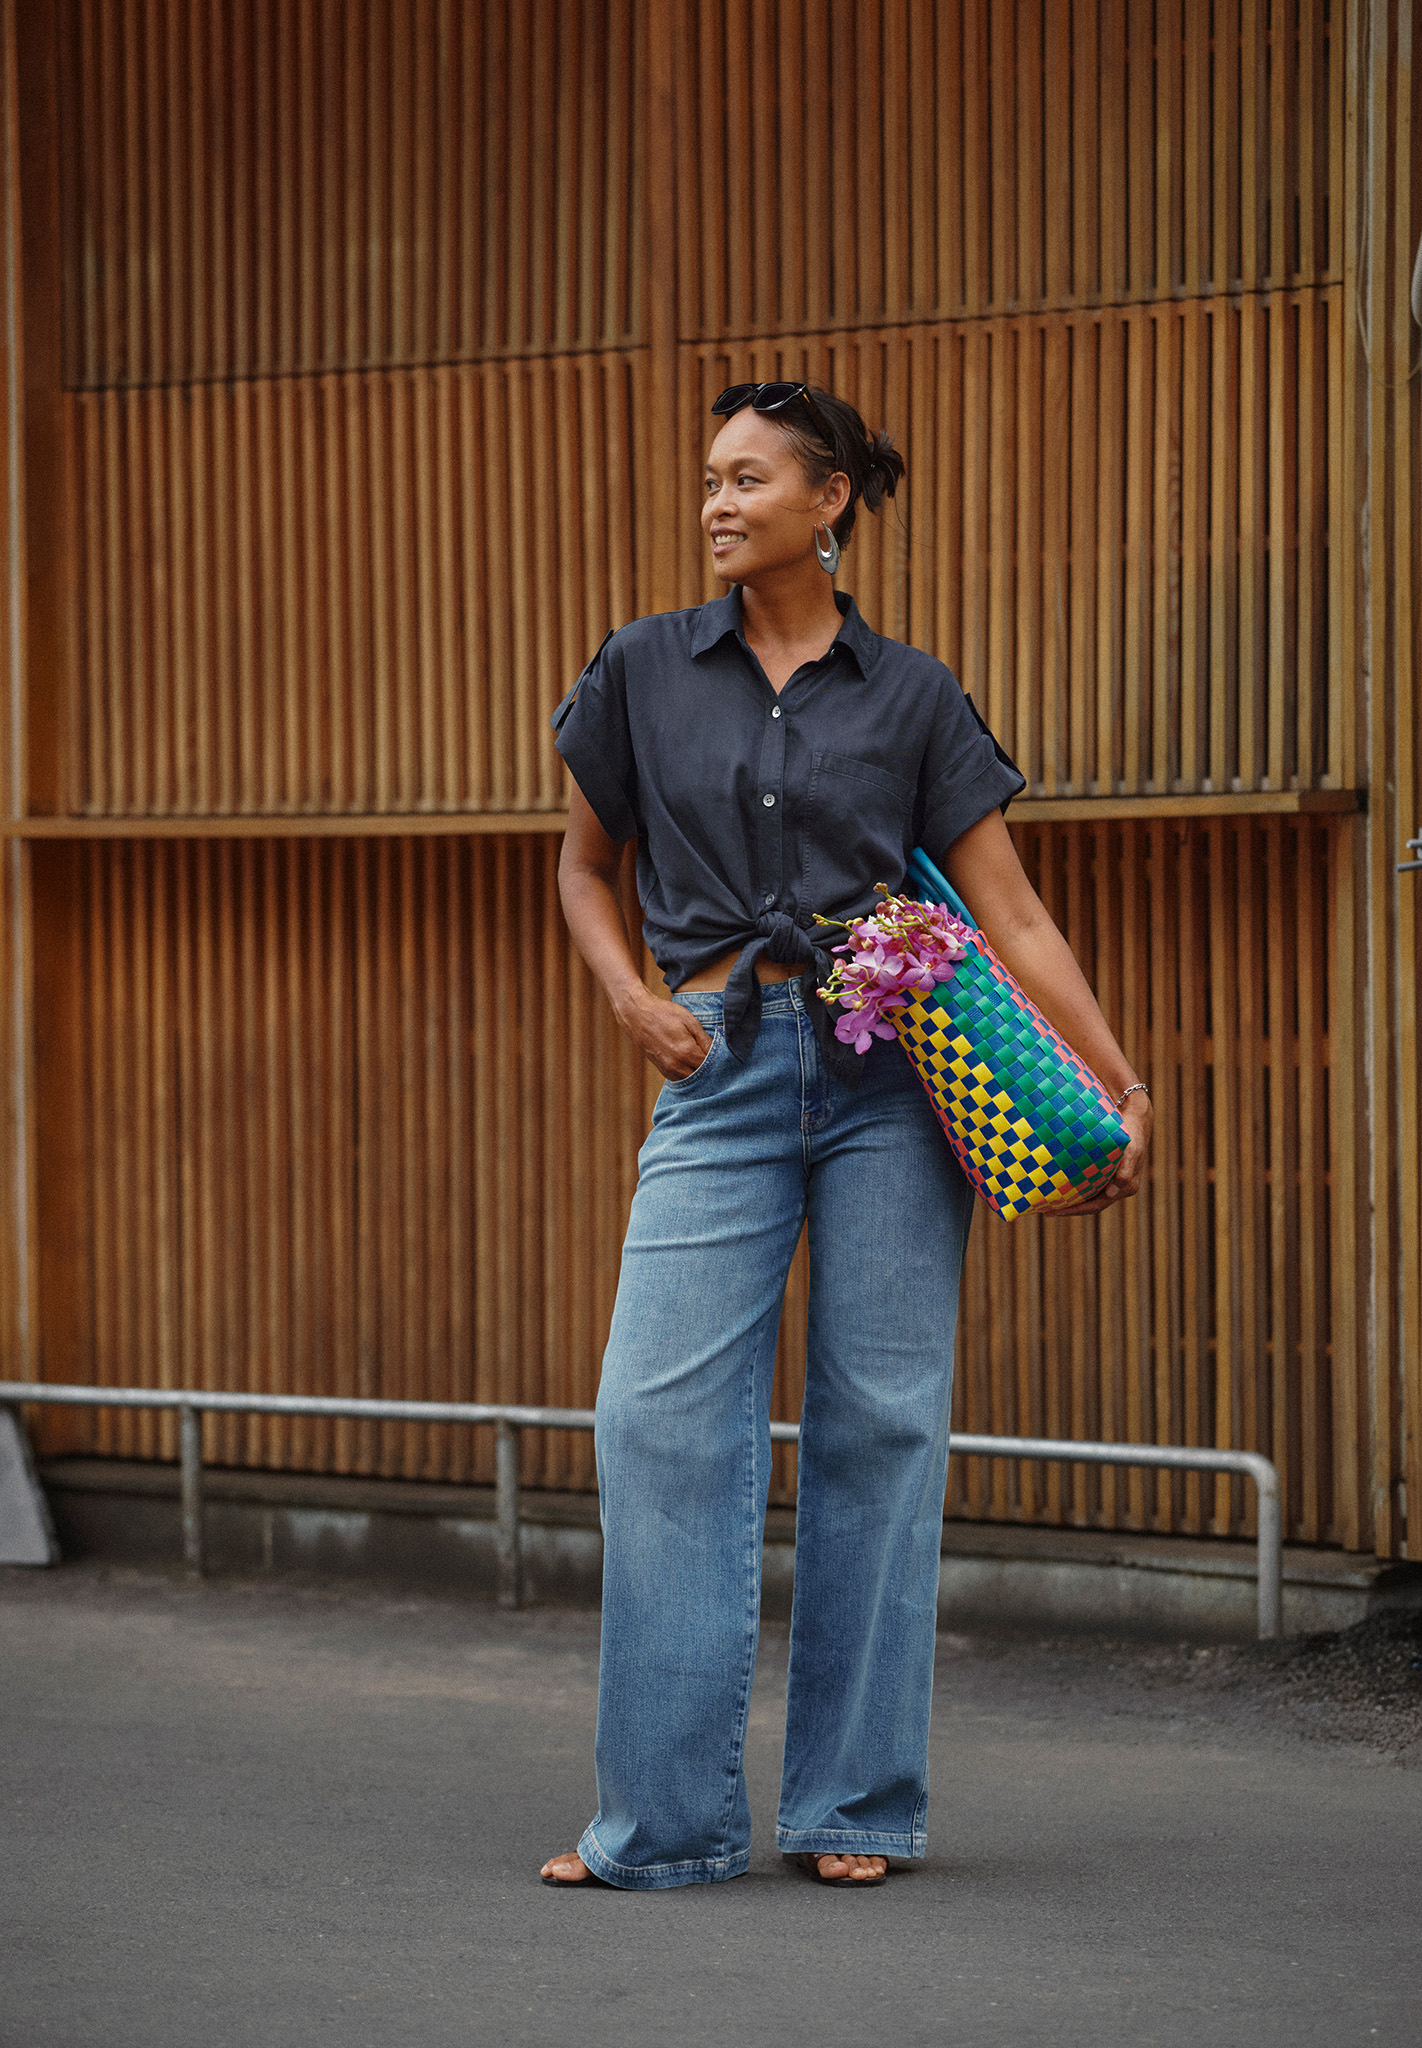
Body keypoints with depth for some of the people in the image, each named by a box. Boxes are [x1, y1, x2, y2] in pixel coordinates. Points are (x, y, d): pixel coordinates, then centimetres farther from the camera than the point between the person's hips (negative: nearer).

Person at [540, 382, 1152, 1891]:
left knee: (880, 1421, 1)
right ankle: (668, 1816, 0)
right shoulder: (646, 671, 8)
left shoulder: (911, 695, 5)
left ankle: (855, 1805, 11)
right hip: (723, 1072, 1)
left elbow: (1010, 913, 3)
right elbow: (585, 865, 19)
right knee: (664, 1417, -7)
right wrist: (630, 996, 0)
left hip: (889, 1073, -1)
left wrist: (1122, 1088, -3)